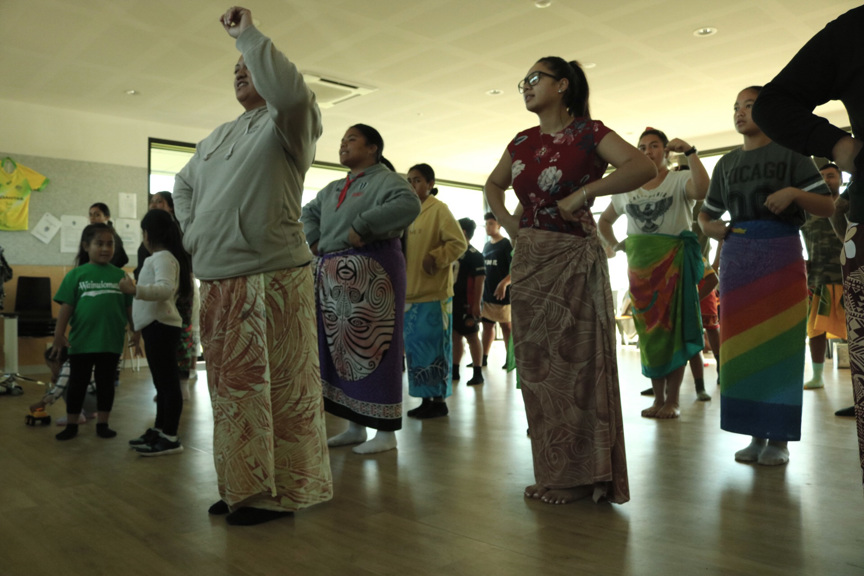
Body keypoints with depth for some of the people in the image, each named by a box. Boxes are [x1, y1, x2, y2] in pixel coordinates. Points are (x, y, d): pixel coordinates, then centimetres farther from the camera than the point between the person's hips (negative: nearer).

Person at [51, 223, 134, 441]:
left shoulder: (120, 275, 2)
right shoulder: (76, 274, -1)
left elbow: (130, 307, 6)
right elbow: (66, 307, -2)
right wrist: (58, 335, -6)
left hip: (111, 342, 1)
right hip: (81, 341, -1)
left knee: (106, 383, 10)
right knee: (77, 384, 11)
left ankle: (102, 424, 22)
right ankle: (71, 425, 24)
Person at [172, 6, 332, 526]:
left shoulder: (286, 122, 0)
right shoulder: (217, 138, 24)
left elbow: (290, 91, -25)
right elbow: (183, 184, 36)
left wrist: (248, 33, -13)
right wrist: (192, 228, 17)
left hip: (271, 276, -8)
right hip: (216, 281, 9)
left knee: (278, 385, -5)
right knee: (232, 384, 14)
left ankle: (281, 492, 7)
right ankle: (244, 486, 27)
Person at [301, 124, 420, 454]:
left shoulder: (384, 179, -3)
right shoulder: (332, 189, 22)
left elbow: (408, 204, -22)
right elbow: (308, 212, 32)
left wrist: (362, 226, -22)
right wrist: (314, 240, 11)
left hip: (372, 273, -8)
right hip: (332, 276, 8)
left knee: (373, 348, -7)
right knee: (340, 347, 9)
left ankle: (386, 431, 2)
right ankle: (355, 425, 19)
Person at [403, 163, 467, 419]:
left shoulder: (438, 209, -5)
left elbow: (459, 243, -11)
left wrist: (435, 258, -20)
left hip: (433, 292, -8)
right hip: (410, 292, 8)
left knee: (432, 347, -4)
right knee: (415, 348, 10)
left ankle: (438, 400, 7)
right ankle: (426, 399, 20)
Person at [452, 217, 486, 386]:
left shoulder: (474, 255, -11)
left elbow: (479, 281, -15)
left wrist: (476, 304, -20)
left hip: (467, 303, -8)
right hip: (453, 301, 8)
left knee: (472, 336, -2)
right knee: (455, 335, 11)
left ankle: (478, 373, 4)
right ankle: (454, 371, 20)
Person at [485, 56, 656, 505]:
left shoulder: (588, 132, -4)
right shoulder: (522, 142, 13)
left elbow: (644, 167, -18)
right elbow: (493, 185, 28)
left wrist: (582, 194, -18)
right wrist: (508, 223, 11)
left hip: (573, 259, -6)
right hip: (529, 261, 6)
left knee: (576, 362, -1)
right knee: (536, 364, 8)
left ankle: (579, 475, 12)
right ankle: (551, 472, 21)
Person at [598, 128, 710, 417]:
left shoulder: (679, 180, 0)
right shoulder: (626, 189, 14)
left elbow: (702, 190, -24)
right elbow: (604, 221, 26)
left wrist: (690, 153, -23)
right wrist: (614, 245, 12)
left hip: (674, 261, -4)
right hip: (639, 263, 4)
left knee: (673, 327, -3)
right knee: (648, 330, 5)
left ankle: (673, 400, 4)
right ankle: (658, 398, 13)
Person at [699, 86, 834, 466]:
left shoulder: (790, 153, 5)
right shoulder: (726, 164, 16)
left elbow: (828, 207, 1)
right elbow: (706, 212, 21)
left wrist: (794, 193, -16)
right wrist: (710, 227, -1)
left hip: (781, 255, -4)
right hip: (737, 258, 4)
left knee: (780, 344, -4)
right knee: (742, 346, 1)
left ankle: (779, 438, 4)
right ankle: (756, 434, 9)